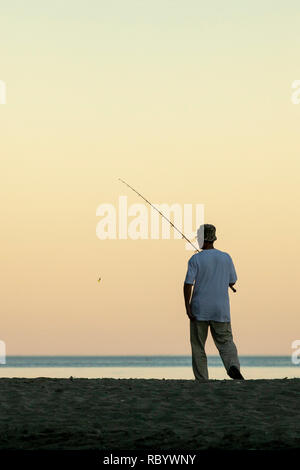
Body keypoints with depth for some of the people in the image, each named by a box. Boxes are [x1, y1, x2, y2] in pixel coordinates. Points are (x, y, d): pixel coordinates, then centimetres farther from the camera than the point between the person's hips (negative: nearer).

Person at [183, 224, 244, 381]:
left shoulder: (195, 259, -8)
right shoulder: (226, 258, 3)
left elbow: (188, 284, -14)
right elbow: (232, 282, 10)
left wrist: (187, 308, -10)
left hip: (199, 310, -2)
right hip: (221, 309, 2)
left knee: (198, 346, 9)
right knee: (225, 342, 4)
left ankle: (202, 380, 7)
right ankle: (233, 366, -25)